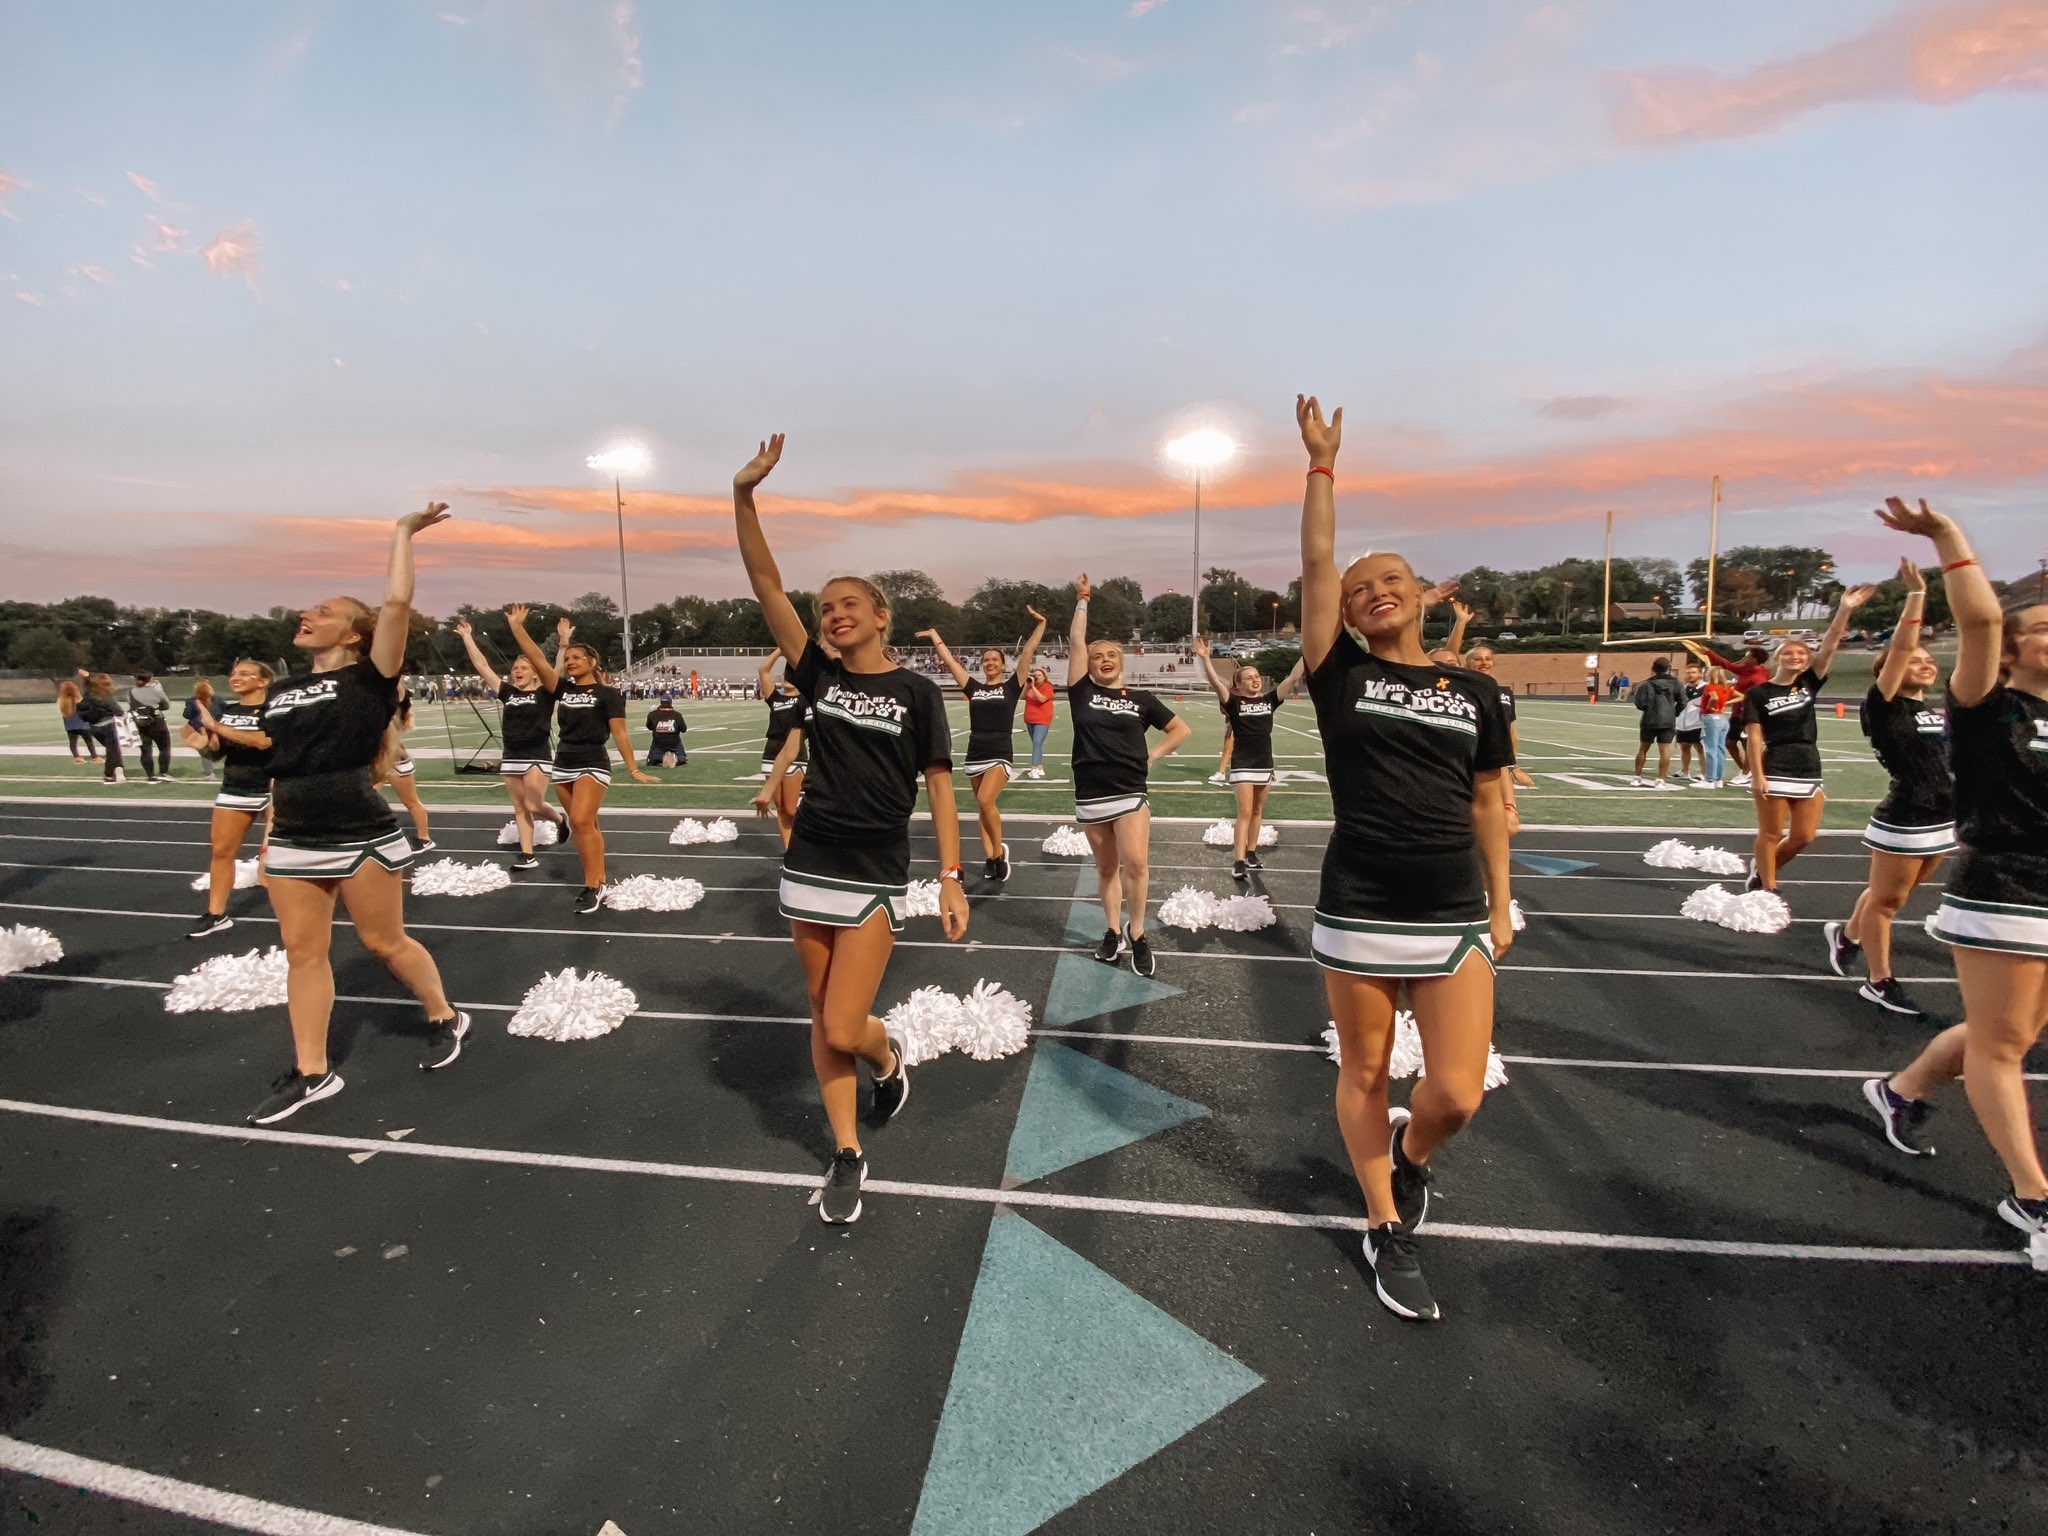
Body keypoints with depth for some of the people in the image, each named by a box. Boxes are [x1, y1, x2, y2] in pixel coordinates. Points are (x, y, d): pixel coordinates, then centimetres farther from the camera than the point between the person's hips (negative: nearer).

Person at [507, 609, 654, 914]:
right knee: (586, 826, 9)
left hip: (593, 764, -6)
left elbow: (619, 733, -6)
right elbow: (535, 658, 2)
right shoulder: (563, 689, 9)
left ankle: (591, 887, -10)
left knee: (581, 822, -18)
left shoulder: (607, 694, -4)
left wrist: (633, 769, -8)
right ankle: (599, 884, 15)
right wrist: (516, 626, -4)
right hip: (563, 765, 6)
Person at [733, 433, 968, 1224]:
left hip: (877, 878, -4)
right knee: (823, 1018, 11)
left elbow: (938, 787, -4)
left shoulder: (918, 692, -4)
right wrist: (745, 495, -14)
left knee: (841, 1029, -8)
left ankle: (891, 1057, 28)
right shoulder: (819, 676, 3)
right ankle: (847, 1155, 27)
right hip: (808, 867, 4)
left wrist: (952, 878, -10)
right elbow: (766, 585, -4)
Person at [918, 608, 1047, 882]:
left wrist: (1040, 624, -10)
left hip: (1001, 754, -5)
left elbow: (1027, 652, -5)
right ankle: (990, 858, 14)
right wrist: (934, 636, 15)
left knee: (985, 801, -22)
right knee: (985, 807, 8)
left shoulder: (1011, 686, 2)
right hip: (975, 755, 5)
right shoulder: (974, 687, 10)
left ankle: (999, 850, -4)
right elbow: (949, 660, 13)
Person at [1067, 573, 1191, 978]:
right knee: (1106, 869, 11)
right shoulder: (1083, 692, 4)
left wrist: (1152, 755, 3)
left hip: (1130, 794, -1)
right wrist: (1082, 600, 2)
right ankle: (1113, 933, 26)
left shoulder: (1141, 699, 5)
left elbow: (1182, 729, 12)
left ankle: (1137, 935, 2)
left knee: (1135, 862, -16)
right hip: (1090, 797, 1)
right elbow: (1076, 642, -2)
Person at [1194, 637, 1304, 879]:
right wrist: (1205, 658, -29)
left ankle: (1251, 853, 27)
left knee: (1257, 812, 14)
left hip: (1265, 764, 5)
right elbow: (1216, 682, -18)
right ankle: (1238, 862, -8)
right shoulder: (1234, 703, -4)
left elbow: (1292, 678, 3)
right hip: (1243, 765, -4)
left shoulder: (1269, 700, 6)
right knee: (1244, 813, -9)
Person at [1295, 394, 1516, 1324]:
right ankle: (1388, 1231, 32)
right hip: (1358, 916, -1)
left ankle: (1410, 1157, 35)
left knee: (1456, 1096, -1)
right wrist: (1322, 462, -4)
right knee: (1364, 1076, 10)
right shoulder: (1340, 674, 1)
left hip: (1456, 919, 2)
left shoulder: (1473, 693, 8)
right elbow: (1315, 562, -6)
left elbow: (1487, 804, 12)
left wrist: (1500, 904, 12)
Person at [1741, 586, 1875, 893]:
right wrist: (1757, 776, -13)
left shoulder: (1809, 683, 9)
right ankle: (1768, 890, 12)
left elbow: (1830, 644, -3)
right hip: (1775, 772, -5)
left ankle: (1762, 868, 29)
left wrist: (1845, 609, -16)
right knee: (1771, 834, 2)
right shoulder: (1758, 693, -3)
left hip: (1809, 771, 5)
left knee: (1803, 837, 8)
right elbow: (1754, 737, -7)